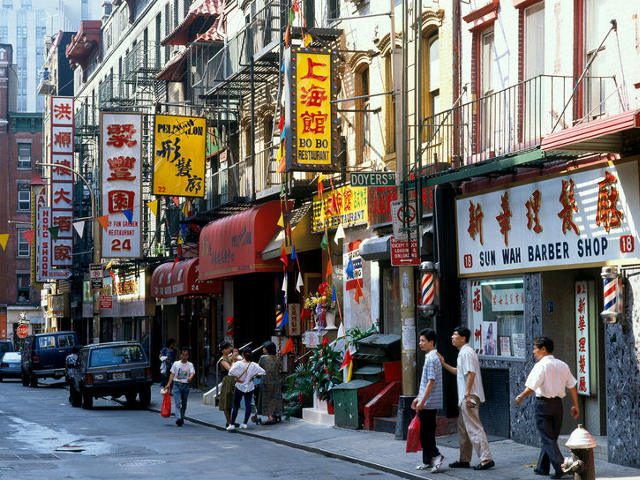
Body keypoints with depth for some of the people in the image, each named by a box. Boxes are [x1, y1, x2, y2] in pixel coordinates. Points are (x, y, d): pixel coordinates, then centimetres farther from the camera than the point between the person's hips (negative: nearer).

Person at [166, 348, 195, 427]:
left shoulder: (190, 365, 3)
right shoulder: (176, 364, 5)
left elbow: (192, 373, -12)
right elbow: (172, 374, 7)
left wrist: (190, 377, -35)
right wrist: (169, 384, -1)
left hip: (186, 385, 1)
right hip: (177, 384, -1)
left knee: (184, 404, 11)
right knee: (178, 403, -14)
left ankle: (182, 418, 25)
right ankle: (179, 418, -26)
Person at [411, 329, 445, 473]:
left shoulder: (432, 359, -16)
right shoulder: (430, 357, 15)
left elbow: (431, 382, -21)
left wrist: (422, 401, -21)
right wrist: (418, 398, 24)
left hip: (429, 403, -10)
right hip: (427, 403, 10)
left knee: (425, 433, -8)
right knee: (426, 432, 12)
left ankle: (436, 456, -13)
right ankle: (428, 461, 16)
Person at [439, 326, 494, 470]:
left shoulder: (466, 353, -15)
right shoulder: (463, 353, 18)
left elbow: (471, 373, -23)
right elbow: (459, 372, 30)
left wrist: (467, 395, -25)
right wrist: (444, 364, 21)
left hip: (469, 397, -11)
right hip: (465, 398, 11)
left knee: (474, 428, -11)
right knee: (463, 428, 16)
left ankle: (486, 459, -12)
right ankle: (464, 460, 22)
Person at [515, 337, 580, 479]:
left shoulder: (541, 365, -13)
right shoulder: (562, 365, 7)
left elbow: (531, 388, -18)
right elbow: (572, 387, 8)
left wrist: (520, 397, -3)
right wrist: (575, 405, 15)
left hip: (543, 403, -6)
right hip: (558, 403, 7)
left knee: (547, 439, -2)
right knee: (551, 437, 16)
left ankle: (560, 467, -14)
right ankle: (542, 467, 26)